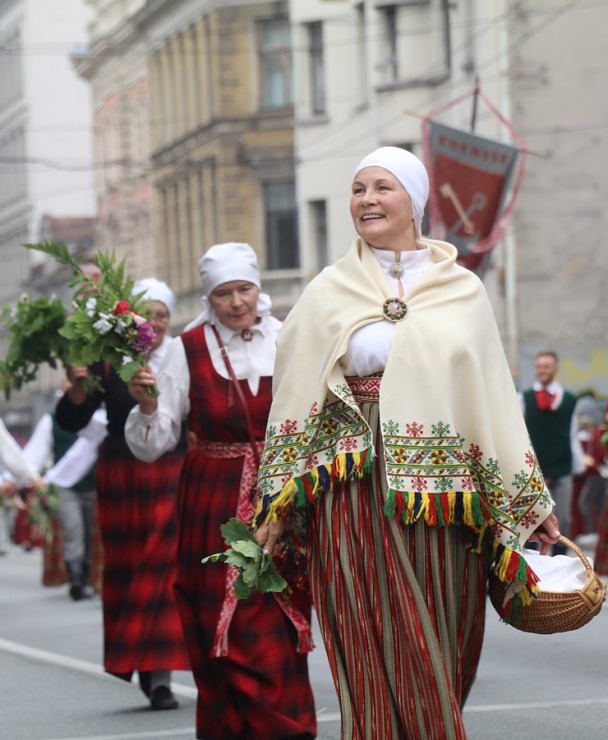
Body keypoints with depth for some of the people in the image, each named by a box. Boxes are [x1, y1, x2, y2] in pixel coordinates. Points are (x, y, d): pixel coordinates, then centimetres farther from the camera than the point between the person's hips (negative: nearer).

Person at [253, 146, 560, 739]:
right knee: (383, 662, -5)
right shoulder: (328, 294, 7)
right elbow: (294, 400, 7)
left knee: (445, 661, 4)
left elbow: (494, 400, 10)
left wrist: (530, 503, 8)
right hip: (359, 501, -2)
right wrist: (278, 505, 2)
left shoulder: (462, 291, 9)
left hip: (446, 505, 2)